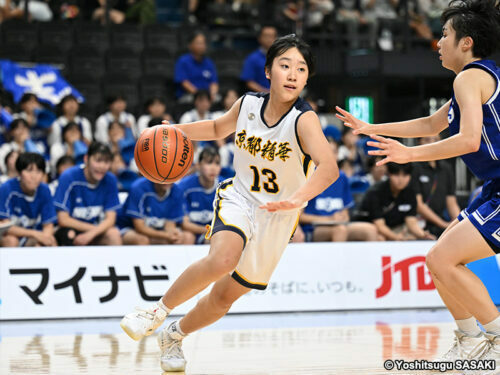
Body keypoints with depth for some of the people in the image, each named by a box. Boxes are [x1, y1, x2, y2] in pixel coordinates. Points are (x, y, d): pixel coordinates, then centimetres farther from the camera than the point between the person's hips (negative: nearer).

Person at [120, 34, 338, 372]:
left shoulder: (304, 120, -25)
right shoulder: (248, 104, -10)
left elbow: (329, 168, -42)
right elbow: (218, 128, 14)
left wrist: (297, 198, -60)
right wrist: (175, 131, -2)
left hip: (277, 218, -1)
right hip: (238, 199, 1)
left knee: (225, 296, 11)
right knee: (222, 259, -32)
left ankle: (176, 335, 40)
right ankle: (158, 312, -13)